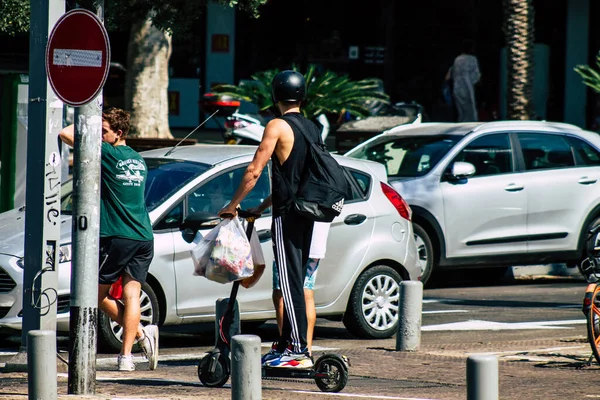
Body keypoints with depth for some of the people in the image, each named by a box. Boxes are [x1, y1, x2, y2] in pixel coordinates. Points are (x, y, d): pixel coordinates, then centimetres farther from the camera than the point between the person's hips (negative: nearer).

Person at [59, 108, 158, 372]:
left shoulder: (108, 153, -9)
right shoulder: (138, 159, 15)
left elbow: (65, 134, -11)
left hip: (116, 238, -7)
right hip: (144, 239, 7)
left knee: (99, 295, 6)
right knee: (131, 294, 2)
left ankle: (141, 333, -4)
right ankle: (126, 355, -8)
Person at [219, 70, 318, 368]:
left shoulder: (278, 126, -10)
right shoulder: (312, 129, 14)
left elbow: (254, 172, -12)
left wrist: (233, 205, -2)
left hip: (286, 215, -8)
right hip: (306, 214, 8)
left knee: (290, 282, -9)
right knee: (295, 281, 13)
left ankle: (300, 352, -13)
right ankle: (286, 344, 18)